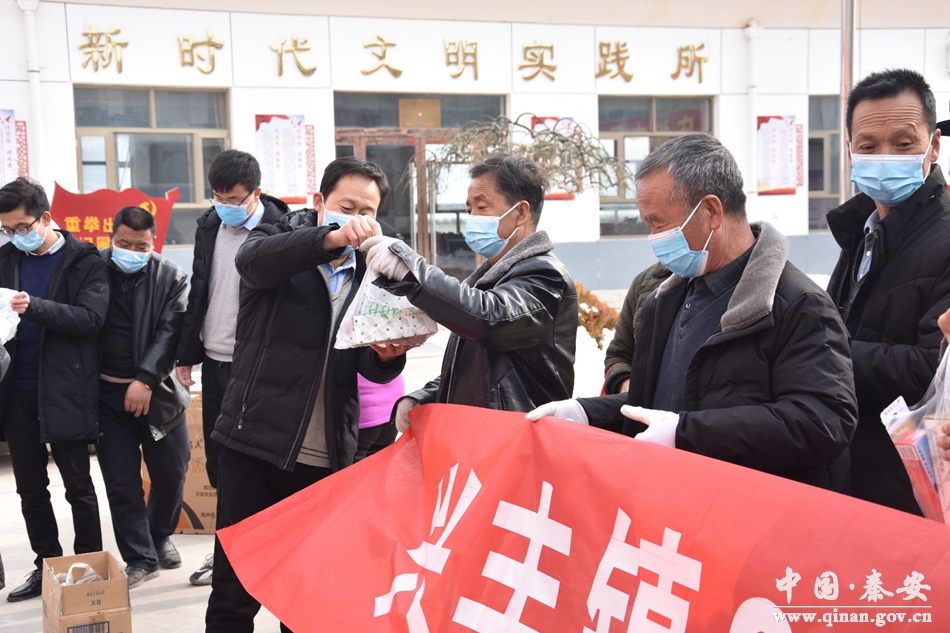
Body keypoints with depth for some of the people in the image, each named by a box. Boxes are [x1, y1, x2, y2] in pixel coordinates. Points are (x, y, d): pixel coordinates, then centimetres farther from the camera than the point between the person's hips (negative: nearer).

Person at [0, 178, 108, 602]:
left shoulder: (84, 261, -4)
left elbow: (91, 318, -15)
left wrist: (35, 307, -27)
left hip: (64, 390, -5)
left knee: (77, 485, 4)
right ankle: (47, 566, 25)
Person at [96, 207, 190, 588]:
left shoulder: (171, 278, -2)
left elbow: (170, 331, -10)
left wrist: (145, 379, -18)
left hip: (156, 389, 0)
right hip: (108, 392, 0)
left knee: (171, 472, 8)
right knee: (121, 479, 3)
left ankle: (161, 536, 34)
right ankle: (140, 559, 12)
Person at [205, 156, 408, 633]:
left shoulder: (371, 274, 12)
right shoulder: (282, 240, 2)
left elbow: (371, 368, 7)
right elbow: (254, 259, -23)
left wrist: (388, 354, -18)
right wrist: (332, 237, -40)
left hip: (326, 458, 3)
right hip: (256, 442, -3)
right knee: (235, 591, 3)